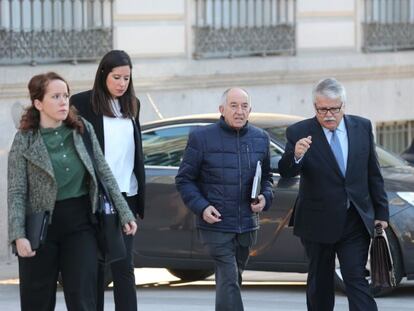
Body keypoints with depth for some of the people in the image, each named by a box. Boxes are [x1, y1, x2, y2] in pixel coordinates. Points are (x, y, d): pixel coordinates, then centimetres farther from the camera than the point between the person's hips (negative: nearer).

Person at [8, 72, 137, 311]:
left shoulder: (83, 130, 4)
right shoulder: (25, 140, -5)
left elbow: (105, 174, 10)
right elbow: (16, 192, -7)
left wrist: (125, 213, 6)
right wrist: (19, 235, -18)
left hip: (80, 224, 2)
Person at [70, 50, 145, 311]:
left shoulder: (132, 105, 12)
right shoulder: (82, 103, -3)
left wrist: (141, 196, 14)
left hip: (126, 196, 4)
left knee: (124, 265, -2)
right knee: (95, 265, 3)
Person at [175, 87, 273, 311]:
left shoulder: (260, 139, 9)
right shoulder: (202, 138, -5)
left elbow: (266, 178, 19)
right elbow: (184, 179, -1)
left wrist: (265, 198, -2)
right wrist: (201, 207, -15)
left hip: (247, 225, 5)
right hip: (216, 224, -5)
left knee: (228, 281, 15)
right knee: (229, 281, -14)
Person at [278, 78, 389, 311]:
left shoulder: (363, 128, 2)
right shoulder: (299, 133, -8)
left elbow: (374, 174, 10)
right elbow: (286, 172, -20)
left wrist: (381, 212, 9)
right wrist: (296, 156, -42)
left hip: (355, 222, 1)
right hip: (318, 223, -1)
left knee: (357, 281, -5)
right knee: (320, 283, 11)